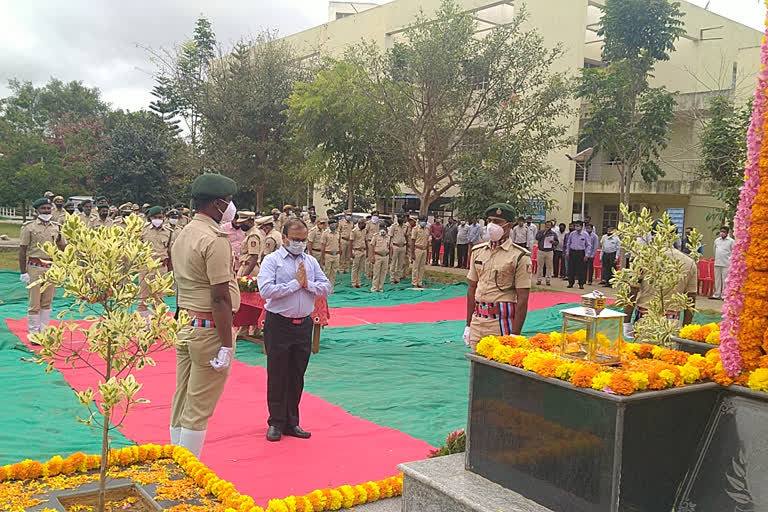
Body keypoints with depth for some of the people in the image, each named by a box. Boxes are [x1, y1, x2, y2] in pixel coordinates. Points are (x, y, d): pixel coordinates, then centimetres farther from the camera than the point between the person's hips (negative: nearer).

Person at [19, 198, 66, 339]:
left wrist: (59, 240, -5)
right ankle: (34, 334, 10)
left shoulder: (56, 227, 11)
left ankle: (44, 332, 22)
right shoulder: (29, 227, -2)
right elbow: (22, 250, -3)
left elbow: (63, 249, 16)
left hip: (52, 268, 4)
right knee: (34, 303, 0)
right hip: (34, 268, -4)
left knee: (47, 302, 11)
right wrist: (23, 272, -7)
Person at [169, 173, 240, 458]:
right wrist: (226, 346, -18)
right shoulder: (215, 239, -16)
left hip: (184, 326, 9)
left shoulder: (183, 235, 12)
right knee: (199, 408, -1)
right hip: (209, 330, -9)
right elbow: (219, 298, -20)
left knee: (182, 402, 15)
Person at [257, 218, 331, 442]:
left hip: (304, 325, 5)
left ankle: (292, 423, 22)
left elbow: (326, 288, 6)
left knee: (297, 376, 11)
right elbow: (265, 290, -18)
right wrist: (295, 283, -14)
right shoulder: (272, 260, -5)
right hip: (279, 325, -4)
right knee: (277, 376, 3)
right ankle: (276, 423, 15)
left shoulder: (311, 262, 10)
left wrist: (308, 284, -10)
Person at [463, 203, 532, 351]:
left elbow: (522, 299, -10)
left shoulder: (520, 256, -7)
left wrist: (515, 335, -14)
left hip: (502, 322, -5)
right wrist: (468, 324, 12)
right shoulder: (477, 251, 10)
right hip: (477, 319, 5)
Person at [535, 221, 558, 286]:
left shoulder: (553, 233, 10)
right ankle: (538, 279, 8)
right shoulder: (540, 232, 6)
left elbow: (557, 242, 11)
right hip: (541, 251, -1)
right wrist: (544, 231, -11)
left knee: (549, 266, 0)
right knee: (540, 266, 1)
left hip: (549, 252, 1)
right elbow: (537, 238, -12)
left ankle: (548, 280, 6)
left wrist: (553, 242, -12)